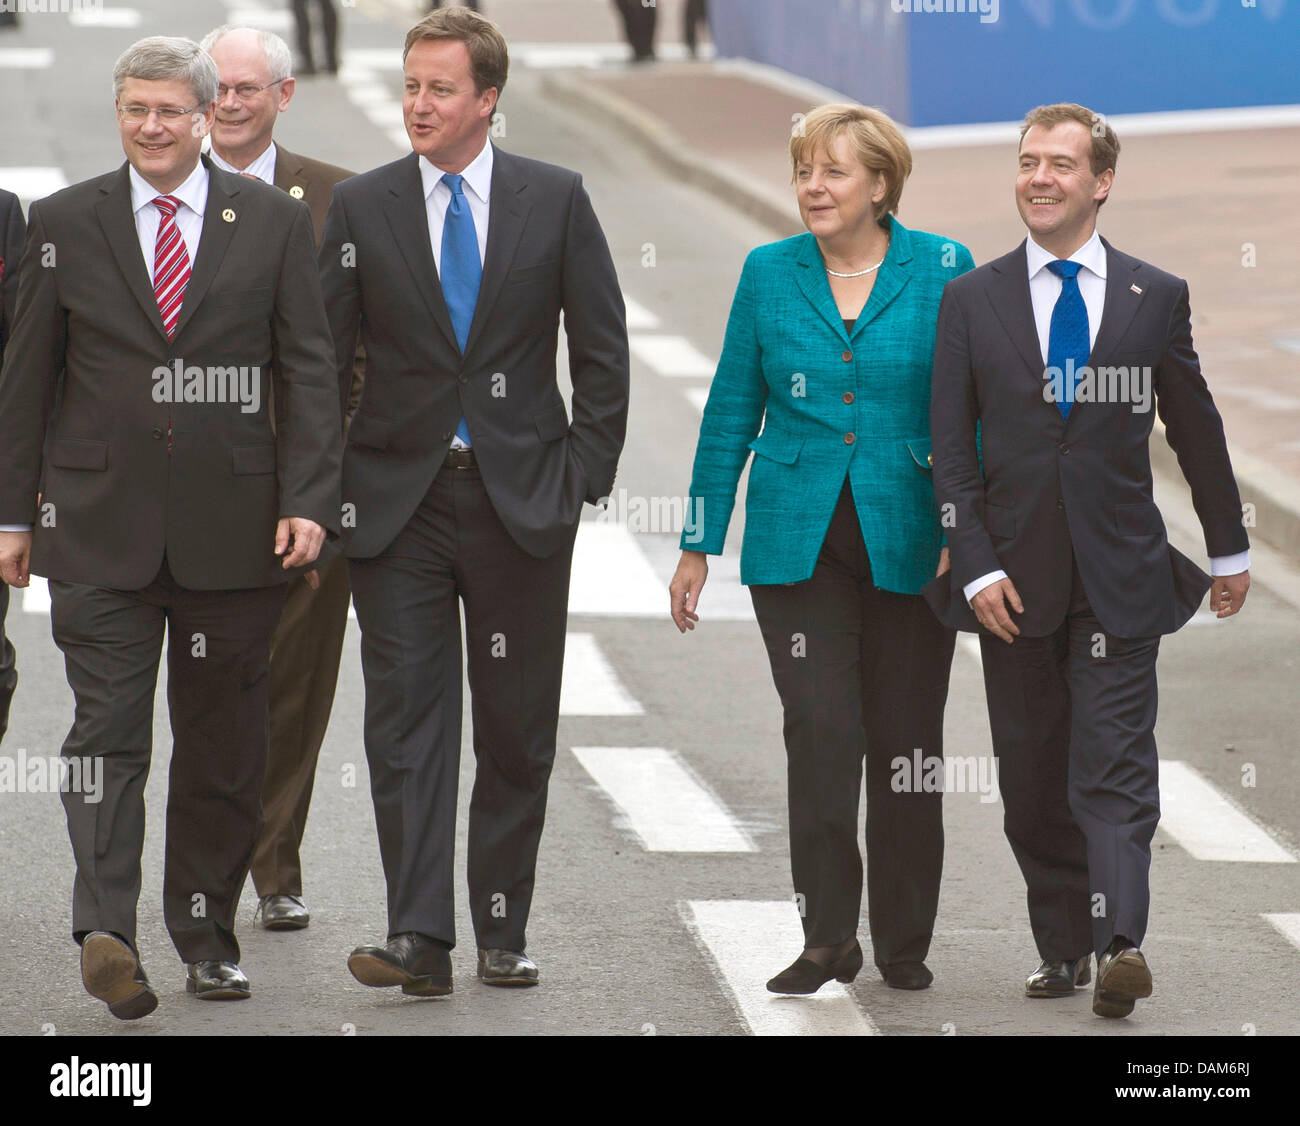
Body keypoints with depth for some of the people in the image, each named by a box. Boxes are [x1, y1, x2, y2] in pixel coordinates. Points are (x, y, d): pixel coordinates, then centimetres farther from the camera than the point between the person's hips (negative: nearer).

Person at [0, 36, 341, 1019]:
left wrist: (308, 498, -7)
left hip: (232, 523, 1)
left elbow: (310, 371, 3)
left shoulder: (275, 221, 5)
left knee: (222, 742, 7)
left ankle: (208, 936, 19)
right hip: (100, 523, -1)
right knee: (108, 729, -10)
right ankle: (108, 932, -19)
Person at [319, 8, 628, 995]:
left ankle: (503, 933, 14)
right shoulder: (361, 208, 3)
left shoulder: (555, 200, 3)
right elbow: (323, 356, 4)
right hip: (397, 501, 0)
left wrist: (587, 470, -1)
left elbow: (601, 346, 6)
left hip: (522, 497, 0)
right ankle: (419, 938, -11)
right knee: (406, 719, -7)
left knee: (517, 729, 5)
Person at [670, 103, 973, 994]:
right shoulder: (769, 274, 5)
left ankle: (904, 944, 17)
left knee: (905, 742, 5)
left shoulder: (944, 270, -1)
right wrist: (699, 546, 8)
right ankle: (828, 938, -3)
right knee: (822, 730, -9)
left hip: (908, 543, -1)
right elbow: (731, 415, 10)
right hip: (798, 542, 1)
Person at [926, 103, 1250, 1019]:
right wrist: (978, 566, -8)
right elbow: (950, 447, 2)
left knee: (1115, 768, -10)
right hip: (1015, 580, 2)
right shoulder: (973, 300, 4)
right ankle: (1064, 946, 15)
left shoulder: (1156, 298, 4)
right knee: (1033, 779, 6)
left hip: (1120, 576, -1)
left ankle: (1120, 942, -21)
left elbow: (1195, 428, 13)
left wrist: (1229, 548, 20)